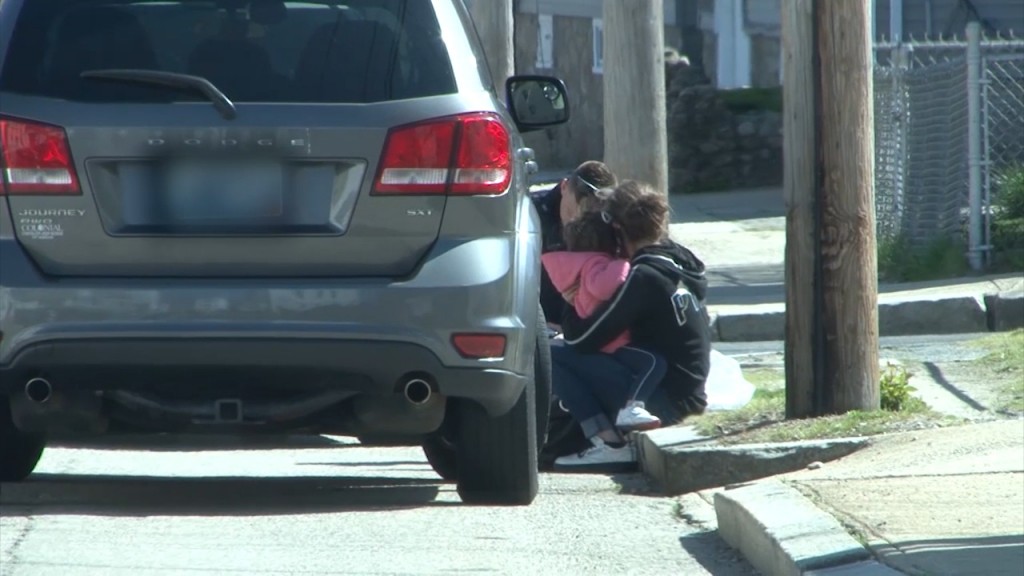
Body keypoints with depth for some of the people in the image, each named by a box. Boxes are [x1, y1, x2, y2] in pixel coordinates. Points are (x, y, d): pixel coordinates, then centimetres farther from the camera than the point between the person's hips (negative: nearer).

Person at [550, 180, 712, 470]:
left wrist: (570, 305, 6)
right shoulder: (681, 259, 7)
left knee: (555, 357, -9)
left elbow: (581, 340, -14)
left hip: (665, 401, -9)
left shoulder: (643, 276, -18)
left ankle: (609, 443, -14)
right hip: (691, 395, 9)